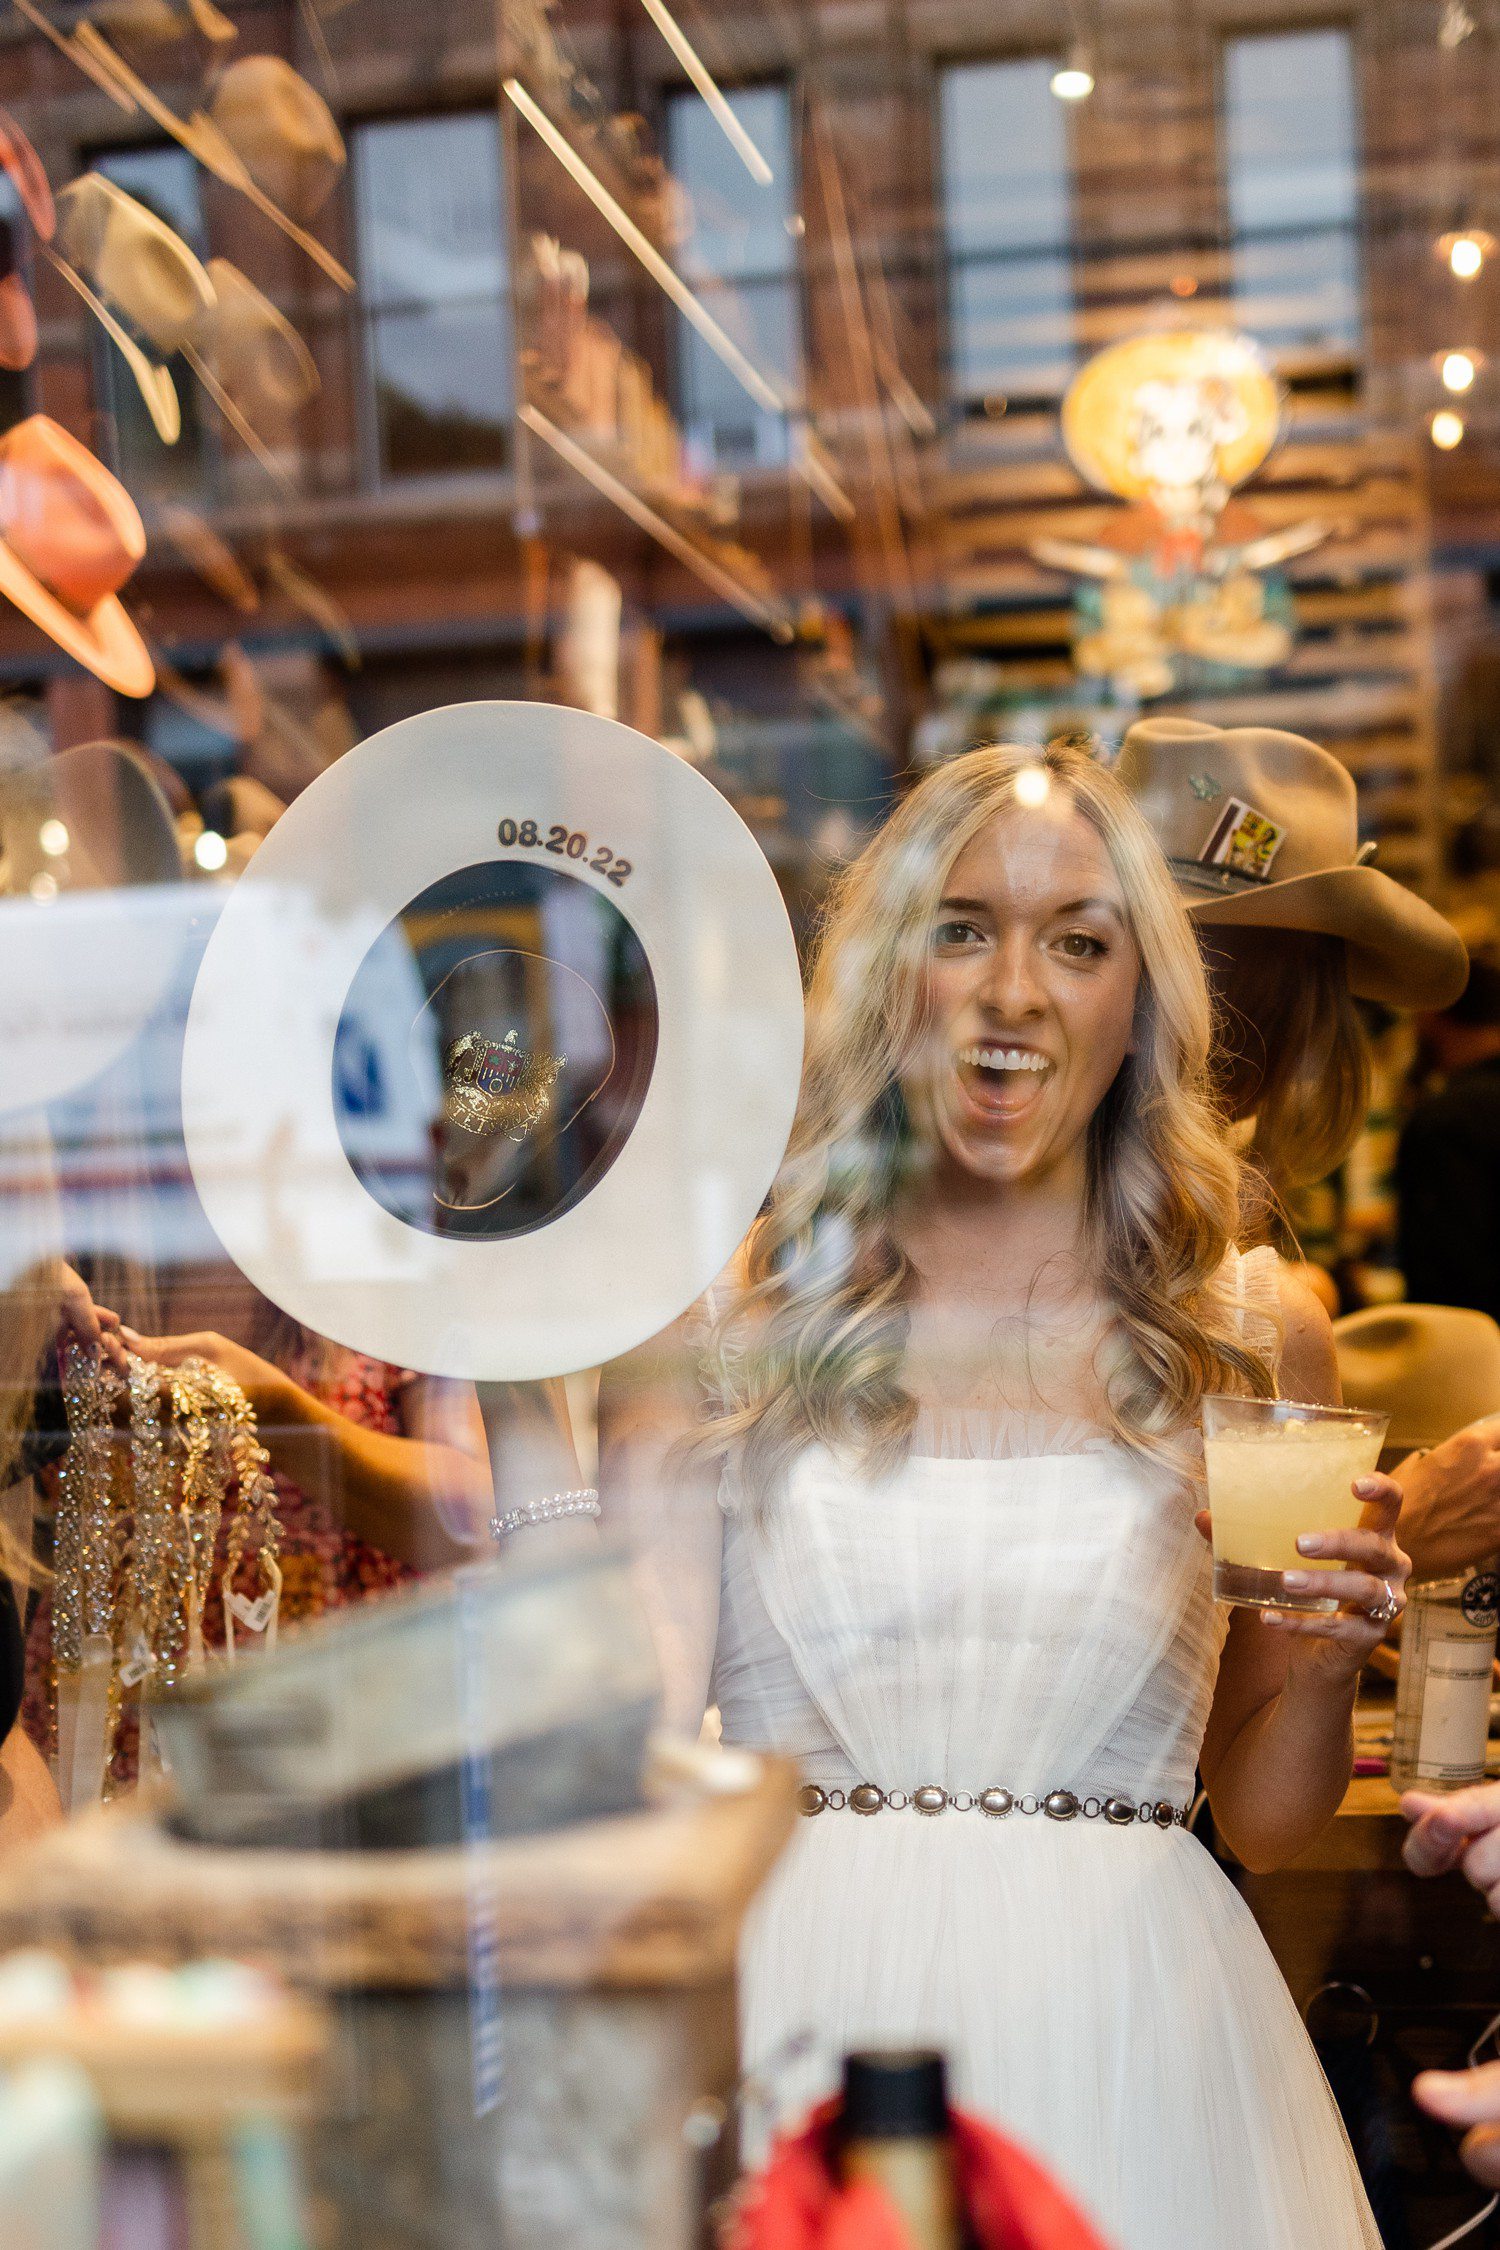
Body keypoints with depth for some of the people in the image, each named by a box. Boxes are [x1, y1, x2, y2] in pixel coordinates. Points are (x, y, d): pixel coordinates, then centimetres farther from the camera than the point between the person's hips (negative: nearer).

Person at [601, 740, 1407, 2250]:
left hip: (1122, 2033, 1)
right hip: (802, 2010, -1)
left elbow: (1264, 1824, 9)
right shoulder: (720, 1319, 1)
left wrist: (1324, 1667, -9)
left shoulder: (1251, 1336, 5)